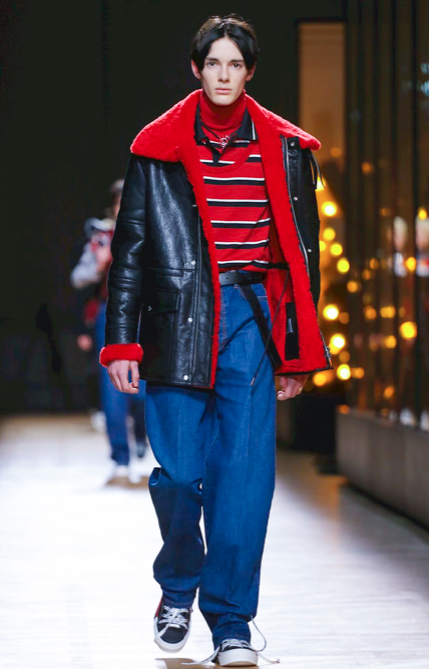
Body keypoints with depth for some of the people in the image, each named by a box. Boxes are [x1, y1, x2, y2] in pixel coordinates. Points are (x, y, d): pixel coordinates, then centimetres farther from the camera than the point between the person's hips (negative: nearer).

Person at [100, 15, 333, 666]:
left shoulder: (283, 148, 8)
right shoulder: (160, 146, 5)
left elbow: (302, 249, 11)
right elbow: (131, 246, 8)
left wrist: (297, 350, 8)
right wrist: (122, 341, 2)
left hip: (251, 318, 1)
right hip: (178, 320, 0)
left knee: (245, 474, -5)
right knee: (179, 471, -1)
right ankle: (178, 589, 25)